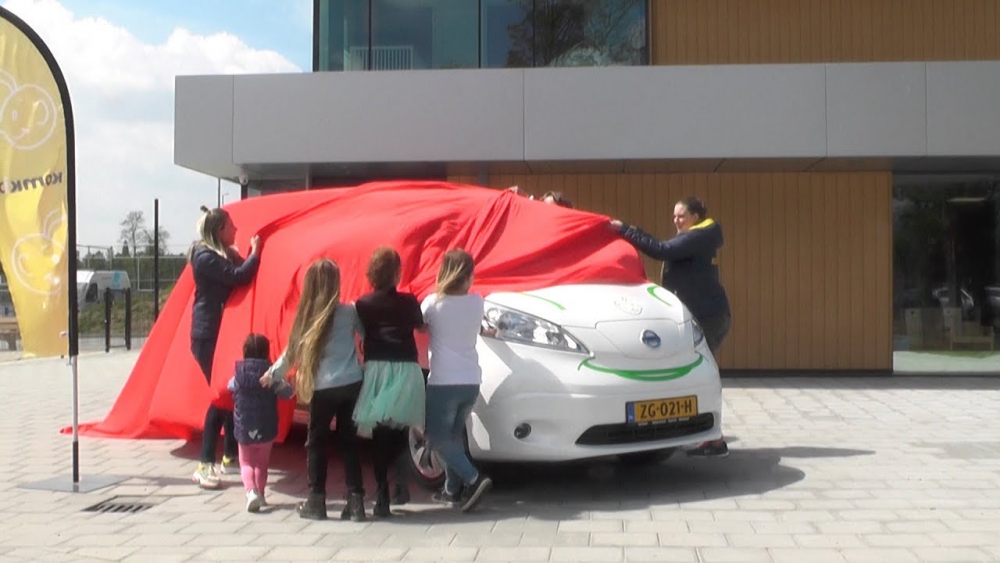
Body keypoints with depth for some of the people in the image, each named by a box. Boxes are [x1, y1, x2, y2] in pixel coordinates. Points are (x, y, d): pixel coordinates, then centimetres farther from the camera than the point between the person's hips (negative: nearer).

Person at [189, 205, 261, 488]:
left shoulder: (225, 253, 15)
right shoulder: (205, 257, -14)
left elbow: (242, 276, 12)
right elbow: (238, 276, -23)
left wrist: (253, 254, 4)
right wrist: (255, 252, -10)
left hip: (223, 332, 9)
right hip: (208, 335, -9)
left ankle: (230, 456, 21)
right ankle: (205, 465, -9)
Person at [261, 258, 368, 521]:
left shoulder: (307, 315, -1)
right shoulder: (350, 311, 0)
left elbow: (292, 350, 7)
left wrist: (272, 374, 21)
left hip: (323, 389, -2)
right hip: (351, 385, 2)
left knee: (316, 443, 11)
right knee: (349, 442, 9)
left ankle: (316, 502, 15)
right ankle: (356, 502, 7)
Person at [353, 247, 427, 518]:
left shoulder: (363, 304, 2)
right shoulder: (409, 302, 2)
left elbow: (361, 333, 8)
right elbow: (420, 325, 19)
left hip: (376, 369, 0)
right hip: (406, 370, 0)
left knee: (380, 436, 4)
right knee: (400, 432, 15)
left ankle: (382, 497, -2)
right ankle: (400, 477, -6)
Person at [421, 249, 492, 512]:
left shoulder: (433, 303, -7)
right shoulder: (477, 302, 2)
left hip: (443, 382, -5)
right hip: (471, 382, 5)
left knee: (438, 438, 3)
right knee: (453, 435, 19)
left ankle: (473, 479, -13)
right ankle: (453, 489, 18)